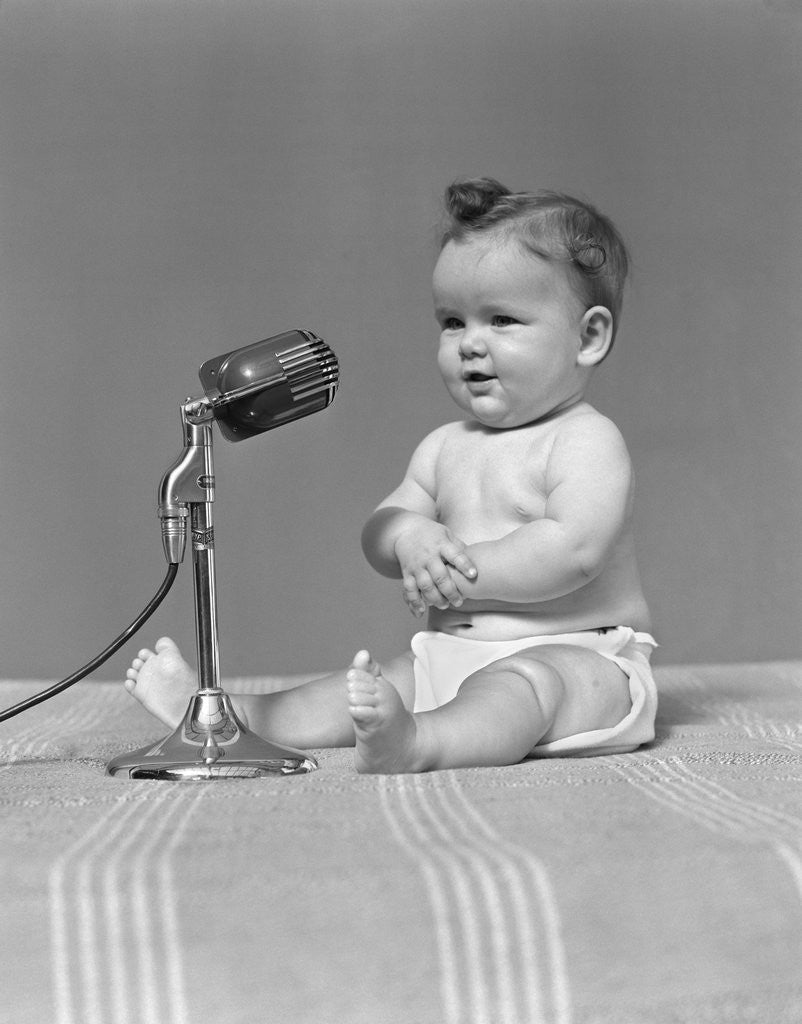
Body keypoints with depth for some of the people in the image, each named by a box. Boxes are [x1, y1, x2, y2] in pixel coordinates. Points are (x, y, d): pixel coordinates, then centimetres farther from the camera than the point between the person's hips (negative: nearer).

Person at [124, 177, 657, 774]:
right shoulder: (444, 447, 17)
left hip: (579, 657, -9)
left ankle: (415, 742, -66)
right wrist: (410, 536, -12)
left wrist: (459, 571, -17)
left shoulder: (586, 441, -9)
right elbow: (376, 535, 13)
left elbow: (574, 549, -24)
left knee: (520, 684, -37)